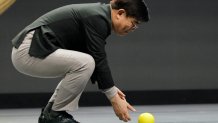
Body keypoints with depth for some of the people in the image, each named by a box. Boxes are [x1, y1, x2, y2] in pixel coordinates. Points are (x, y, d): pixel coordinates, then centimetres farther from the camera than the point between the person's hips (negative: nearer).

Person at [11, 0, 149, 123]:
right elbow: (99, 61, -16)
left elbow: (98, 61, 22)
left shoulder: (99, 13, 15)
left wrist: (112, 89, 15)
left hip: (30, 49, 11)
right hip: (29, 52, -11)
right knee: (85, 64, -21)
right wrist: (114, 99, -11)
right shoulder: (98, 19, -15)